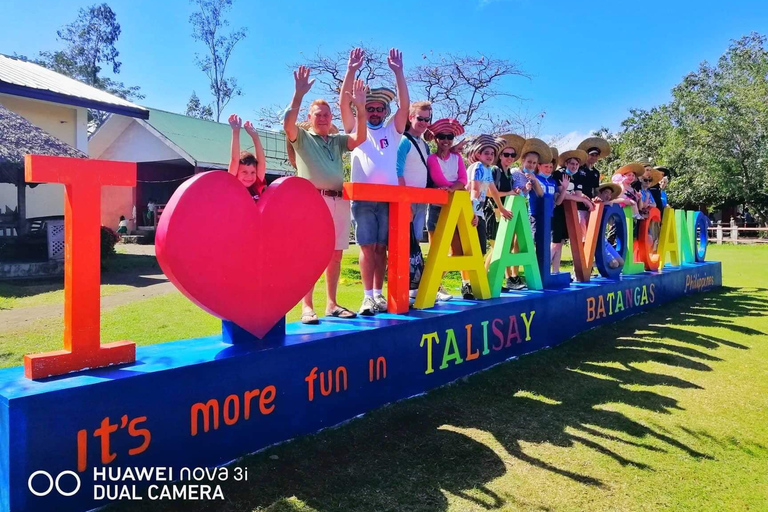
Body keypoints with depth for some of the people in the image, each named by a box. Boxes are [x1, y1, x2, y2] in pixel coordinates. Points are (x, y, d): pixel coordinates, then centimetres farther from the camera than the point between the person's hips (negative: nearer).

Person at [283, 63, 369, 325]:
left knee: (335, 254, 6)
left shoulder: (338, 141, 21)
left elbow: (360, 138, 4)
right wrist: (299, 94, -19)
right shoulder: (301, 137, 11)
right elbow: (288, 123, -9)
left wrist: (360, 107, -5)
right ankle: (307, 307, -5)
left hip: (338, 201, 5)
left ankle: (331, 303, 14)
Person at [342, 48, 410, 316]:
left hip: (389, 197, 2)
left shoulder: (392, 129, 15)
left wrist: (398, 71, -5)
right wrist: (351, 70, -9)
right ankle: (368, 296, -1)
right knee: (367, 247, -4)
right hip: (363, 198, -1)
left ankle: (379, 293, 11)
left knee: (382, 247, 5)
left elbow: (405, 104, 2)